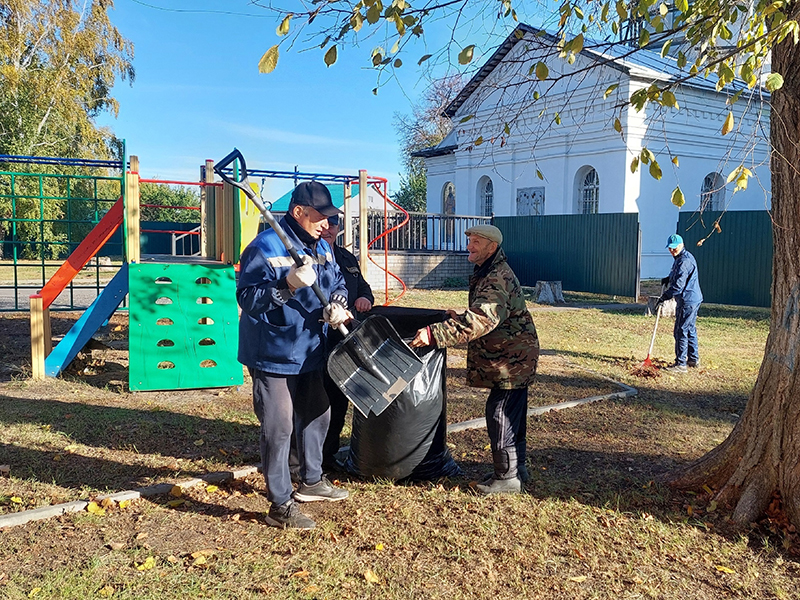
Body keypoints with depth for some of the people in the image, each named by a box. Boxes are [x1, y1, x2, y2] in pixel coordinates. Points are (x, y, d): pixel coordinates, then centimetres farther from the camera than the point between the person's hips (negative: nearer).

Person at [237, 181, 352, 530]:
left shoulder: (321, 247, 7)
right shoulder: (264, 247, -18)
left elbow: (338, 283, 15)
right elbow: (247, 299, -23)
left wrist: (338, 304, -7)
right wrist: (289, 284, -35)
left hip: (311, 353, 9)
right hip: (274, 355, -9)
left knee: (317, 415, 21)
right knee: (278, 429, -2)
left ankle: (311, 481, 42)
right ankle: (280, 506, 11)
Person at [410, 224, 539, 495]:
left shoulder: (496, 279, -22)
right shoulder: (488, 274, 14)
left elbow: (481, 320, -36)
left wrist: (435, 333, -40)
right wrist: (460, 319, 14)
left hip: (512, 360, -11)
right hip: (514, 358, 11)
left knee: (500, 415, -6)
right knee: (511, 415, 18)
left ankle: (507, 478, 4)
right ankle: (516, 467, 31)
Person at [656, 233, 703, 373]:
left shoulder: (684, 261, -20)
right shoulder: (680, 258, 14)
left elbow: (678, 285, -25)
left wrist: (664, 297, -21)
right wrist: (669, 278, 13)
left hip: (687, 301, -11)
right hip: (693, 299, 11)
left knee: (681, 331, -7)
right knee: (690, 330, 20)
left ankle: (681, 364, -3)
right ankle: (694, 359, 31)